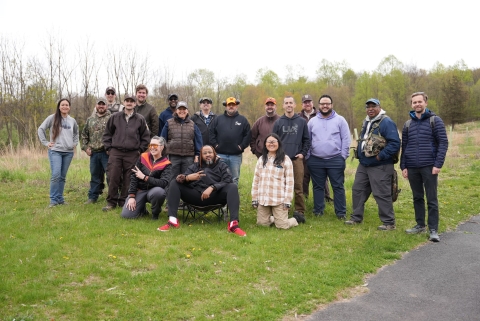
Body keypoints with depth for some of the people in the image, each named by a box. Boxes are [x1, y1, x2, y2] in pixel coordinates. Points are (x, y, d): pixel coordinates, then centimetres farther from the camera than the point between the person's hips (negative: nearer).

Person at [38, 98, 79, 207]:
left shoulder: (72, 120, 11)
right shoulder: (52, 118, -1)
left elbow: (76, 132, 28)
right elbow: (41, 129, 2)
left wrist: (75, 143, 15)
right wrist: (45, 142, -3)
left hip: (69, 152, 4)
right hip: (55, 151, -4)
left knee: (63, 177, 7)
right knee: (56, 175, -13)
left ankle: (60, 198, 15)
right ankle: (53, 200, -4)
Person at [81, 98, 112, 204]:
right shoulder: (90, 120, 16)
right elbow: (84, 134, 21)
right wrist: (85, 147, 9)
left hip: (107, 153, -5)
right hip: (94, 153, 5)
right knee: (95, 175, 13)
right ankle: (93, 197, 21)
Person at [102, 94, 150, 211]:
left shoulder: (140, 119, 6)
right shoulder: (115, 117, 8)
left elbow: (146, 137, 10)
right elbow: (107, 134, 14)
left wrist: (140, 150, 4)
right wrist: (108, 148, 6)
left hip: (132, 154, 0)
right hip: (115, 153, 1)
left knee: (128, 180, 2)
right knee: (113, 178, -2)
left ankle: (124, 201, 14)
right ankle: (111, 202, 9)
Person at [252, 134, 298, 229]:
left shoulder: (285, 159, -1)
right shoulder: (261, 159, 12)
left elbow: (289, 181, -4)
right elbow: (256, 179, 11)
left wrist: (287, 200, -8)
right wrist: (254, 198, 7)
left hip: (279, 199, -4)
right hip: (263, 198, 4)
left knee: (282, 225, -7)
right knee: (262, 223, 4)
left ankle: (293, 220, 26)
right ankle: (273, 218, 35)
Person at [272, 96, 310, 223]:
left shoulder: (302, 121, 8)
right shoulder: (278, 122, 9)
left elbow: (307, 140, 11)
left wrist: (303, 153, 0)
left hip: (297, 159, -1)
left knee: (298, 187, -2)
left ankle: (300, 212, 6)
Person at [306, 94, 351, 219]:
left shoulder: (340, 120, 2)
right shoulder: (312, 121, 8)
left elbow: (346, 139, 0)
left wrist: (343, 156, -6)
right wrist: (307, 156, 4)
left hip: (335, 160, -2)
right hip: (316, 161, 2)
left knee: (338, 187, 1)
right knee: (318, 187, 10)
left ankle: (341, 213, 9)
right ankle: (318, 211, 20)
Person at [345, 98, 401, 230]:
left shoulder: (386, 123, -14)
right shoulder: (366, 122, 15)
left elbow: (395, 144, -21)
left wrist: (380, 156, -22)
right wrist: (359, 153, 12)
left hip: (380, 167, -9)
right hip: (363, 165, 9)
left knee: (381, 195, -5)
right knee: (358, 190, 13)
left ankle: (389, 223, 7)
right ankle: (356, 217, 25)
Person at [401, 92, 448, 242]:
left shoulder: (435, 120, -1)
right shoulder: (408, 124, 12)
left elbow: (443, 143, -6)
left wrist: (438, 164, -14)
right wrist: (403, 166, 6)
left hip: (429, 167, -4)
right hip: (412, 168, 4)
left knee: (431, 199, 0)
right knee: (417, 198, 12)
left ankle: (433, 230, 5)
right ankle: (420, 225, 23)